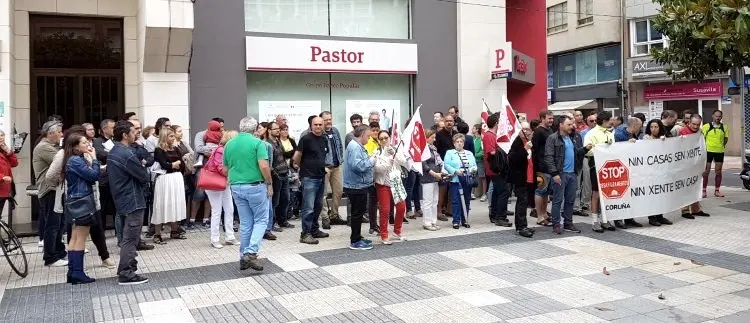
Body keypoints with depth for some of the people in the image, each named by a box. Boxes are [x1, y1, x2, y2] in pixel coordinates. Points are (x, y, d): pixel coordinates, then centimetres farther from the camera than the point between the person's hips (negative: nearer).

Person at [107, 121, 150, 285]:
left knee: (128, 238, 18)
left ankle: (125, 270, 26)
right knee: (130, 239, -3)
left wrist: (139, 167, 1)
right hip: (133, 201, -10)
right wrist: (142, 171, 6)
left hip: (122, 200, 10)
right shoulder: (127, 155, -20)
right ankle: (126, 275, 1)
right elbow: (144, 177, -14)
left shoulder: (113, 152, 11)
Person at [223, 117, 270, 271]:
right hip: (255, 186, -5)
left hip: (236, 187, 5)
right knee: (261, 220, 6)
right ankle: (251, 253, -9)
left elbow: (226, 169, 13)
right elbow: (264, 166, -18)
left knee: (245, 222, 13)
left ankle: (244, 257, 17)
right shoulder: (257, 142, -10)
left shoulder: (229, 144, 8)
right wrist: (270, 184, -6)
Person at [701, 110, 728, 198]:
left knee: (718, 172, 7)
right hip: (708, 151, -3)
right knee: (706, 171, 0)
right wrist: (704, 146, -1)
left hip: (719, 151, 3)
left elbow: (726, 138, 16)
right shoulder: (706, 126, -4)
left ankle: (717, 191, 17)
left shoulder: (724, 127, 5)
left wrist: (722, 145, 6)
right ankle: (704, 191, 6)